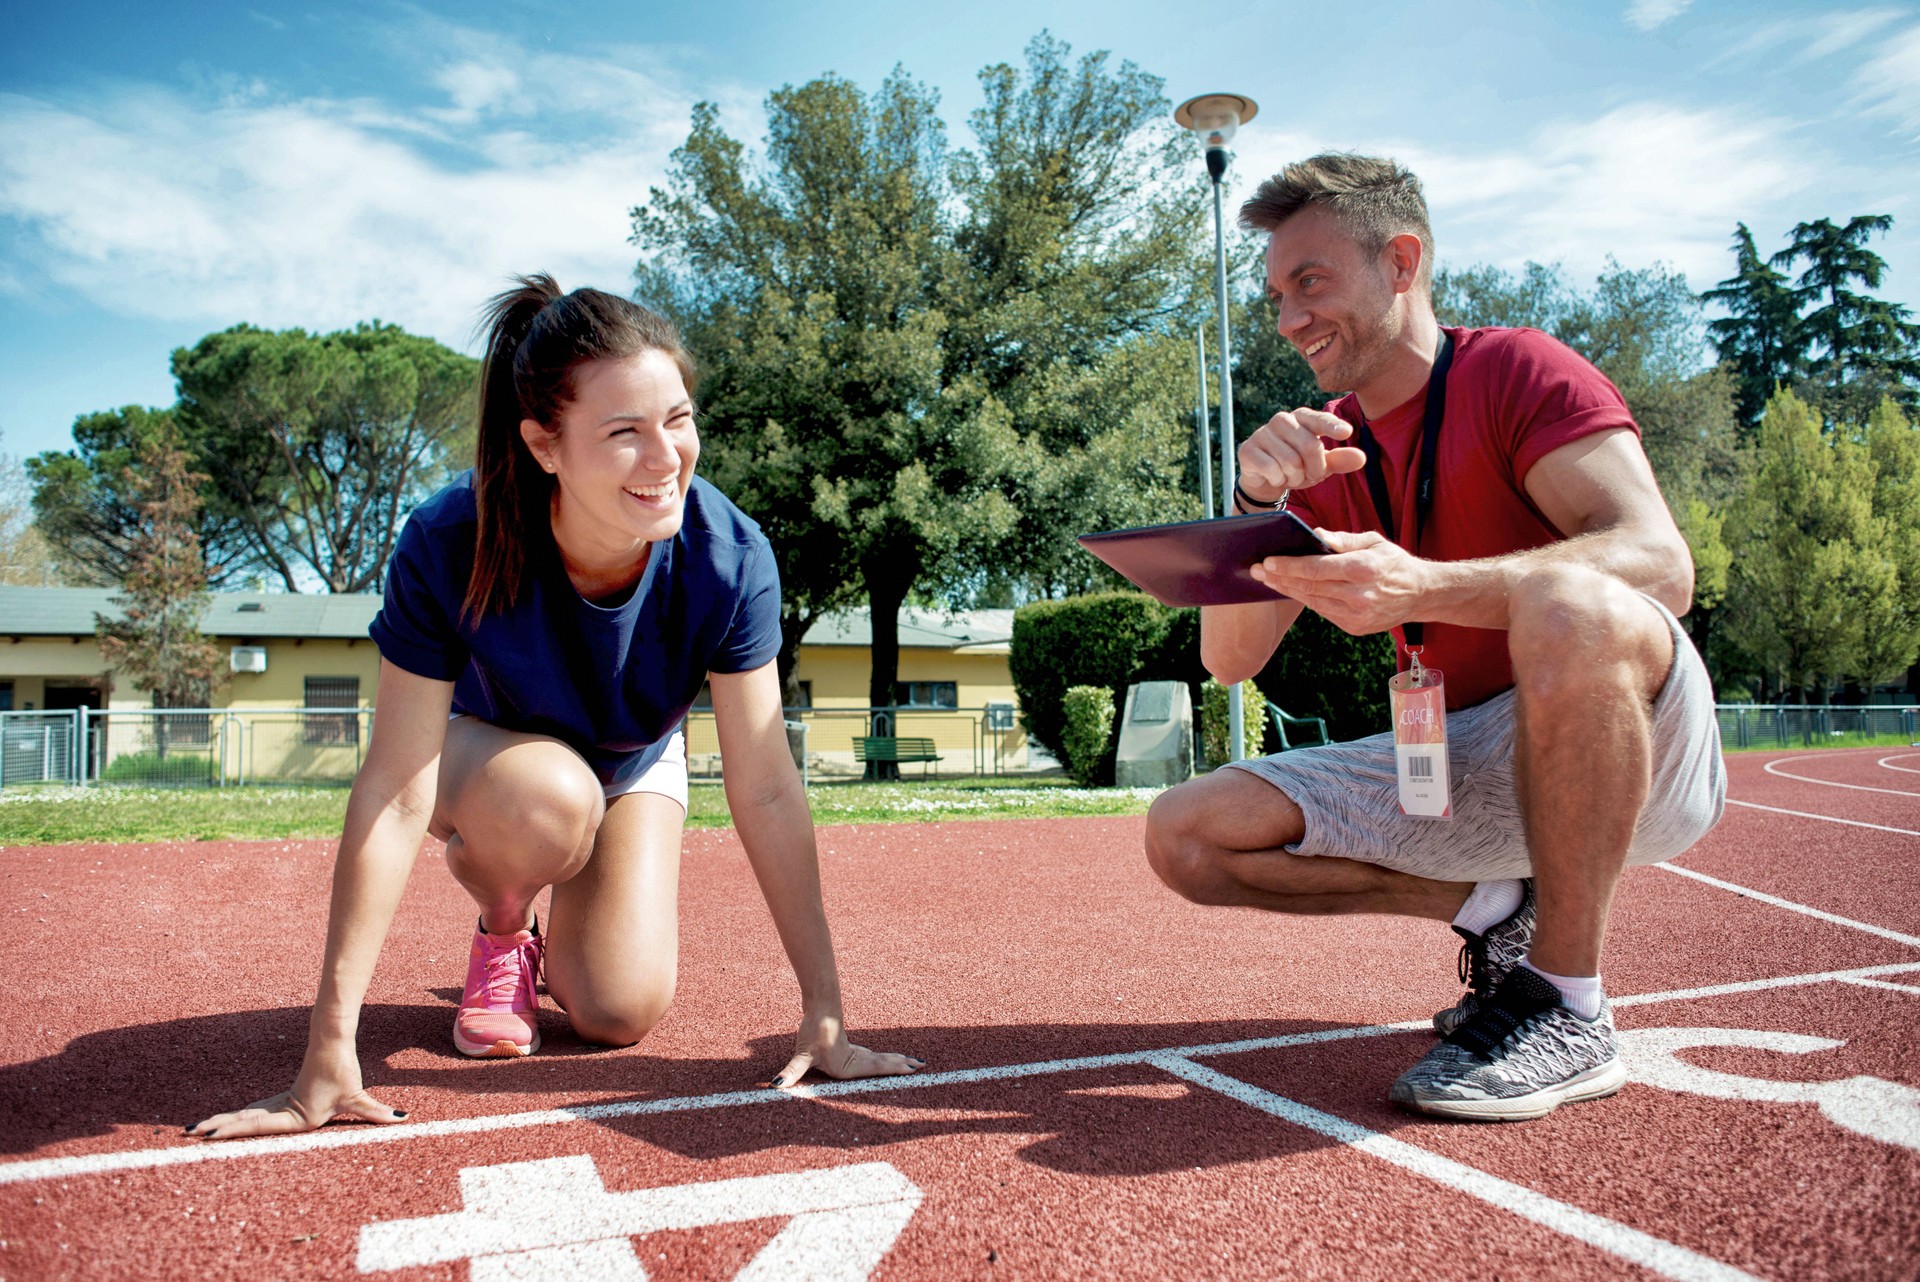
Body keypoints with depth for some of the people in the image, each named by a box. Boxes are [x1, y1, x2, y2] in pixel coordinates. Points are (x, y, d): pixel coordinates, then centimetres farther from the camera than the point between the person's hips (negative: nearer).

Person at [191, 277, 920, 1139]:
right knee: (549, 800, -37)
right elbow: (394, 798, -34)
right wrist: (329, 1053, -36)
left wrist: (823, 1014, -27)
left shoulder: (728, 557, -32)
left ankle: (558, 937, 21)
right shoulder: (449, 546, -35)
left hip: (635, 763, 1)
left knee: (619, 1015, -16)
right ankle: (501, 933, -2)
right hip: (480, 746, -1)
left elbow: (765, 790, -28)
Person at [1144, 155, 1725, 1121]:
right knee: (1185, 835, -8)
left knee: (1564, 603, -39)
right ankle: (1497, 912, 1)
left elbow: (1661, 563, -25)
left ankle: (1568, 1009, -23)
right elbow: (1229, 661, 0)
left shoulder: (1518, 371, -8)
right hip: (1455, 767, 6)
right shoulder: (1323, 451, 8)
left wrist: (1420, 586, -39)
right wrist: (1256, 505, -17)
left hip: (1636, 749, -5)